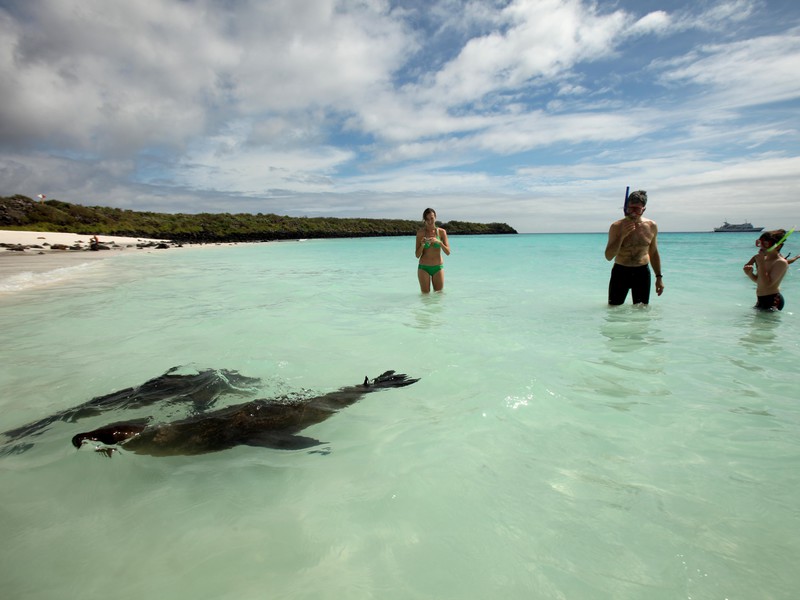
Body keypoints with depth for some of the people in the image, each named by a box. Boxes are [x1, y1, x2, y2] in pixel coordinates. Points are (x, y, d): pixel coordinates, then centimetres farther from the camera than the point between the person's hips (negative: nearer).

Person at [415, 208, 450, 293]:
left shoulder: (441, 232, -1)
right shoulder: (420, 232, -4)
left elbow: (448, 252, -7)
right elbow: (417, 255, -3)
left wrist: (439, 242, -23)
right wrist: (422, 245, -21)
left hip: (438, 267, 1)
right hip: (424, 268, -1)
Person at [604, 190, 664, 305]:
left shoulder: (651, 226, 1)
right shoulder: (617, 226, -9)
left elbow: (653, 253, 13)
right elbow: (608, 256, -12)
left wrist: (659, 277, 11)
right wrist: (622, 236, -24)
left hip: (642, 273, 2)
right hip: (620, 272, -2)